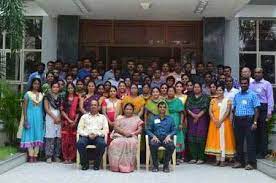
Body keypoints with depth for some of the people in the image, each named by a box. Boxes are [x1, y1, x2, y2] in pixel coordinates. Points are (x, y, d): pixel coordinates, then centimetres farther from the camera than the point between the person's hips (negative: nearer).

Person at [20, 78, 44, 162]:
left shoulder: (41, 95, 10)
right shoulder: (28, 94, 1)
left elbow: (42, 107, 11)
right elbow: (24, 107, -2)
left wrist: (43, 119, 5)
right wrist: (25, 119, -10)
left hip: (39, 117, 3)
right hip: (30, 116, -3)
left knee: (38, 135, 2)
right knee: (30, 135, -3)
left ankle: (35, 156, 8)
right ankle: (31, 156, -1)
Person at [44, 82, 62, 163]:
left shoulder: (60, 97, 16)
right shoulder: (47, 96, 4)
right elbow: (46, 109, -2)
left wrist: (59, 118, -4)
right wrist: (54, 117, -8)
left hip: (59, 118, 4)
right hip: (50, 118, -3)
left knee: (58, 137, 0)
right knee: (50, 137, -7)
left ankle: (57, 156, 6)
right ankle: (49, 156, -4)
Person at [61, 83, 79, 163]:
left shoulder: (77, 98, 8)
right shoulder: (64, 98, 8)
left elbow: (78, 111, 5)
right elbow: (62, 110, 1)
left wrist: (75, 121, -7)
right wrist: (69, 120, -10)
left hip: (74, 121, 0)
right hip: (65, 121, 0)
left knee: (73, 140, -2)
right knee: (65, 139, -4)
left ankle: (71, 158, 5)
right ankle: (65, 158, 3)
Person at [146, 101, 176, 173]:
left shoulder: (170, 119, 18)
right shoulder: (153, 119, 16)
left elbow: (174, 130, 11)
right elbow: (148, 130, 9)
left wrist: (169, 136, -8)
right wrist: (153, 136, -9)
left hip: (166, 138, 1)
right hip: (156, 138, 0)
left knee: (171, 146, -34)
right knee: (153, 145, -36)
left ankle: (166, 165, -13)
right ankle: (155, 165, -17)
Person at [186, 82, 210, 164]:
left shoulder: (205, 97, 8)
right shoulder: (190, 97, 16)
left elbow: (205, 108, -3)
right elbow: (187, 107, 5)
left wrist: (198, 116, -12)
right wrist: (193, 114, -11)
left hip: (202, 119, -3)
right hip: (191, 119, 3)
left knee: (201, 137, -7)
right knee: (191, 138, -1)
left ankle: (201, 158, -3)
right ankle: (193, 157, 4)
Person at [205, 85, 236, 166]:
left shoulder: (227, 100, 2)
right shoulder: (213, 101, 11)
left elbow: (227, 112, -7)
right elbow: (210, 111, 2)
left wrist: (220, 121, -15)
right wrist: (215, 120, -12)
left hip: (224, 123, -3)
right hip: (214, 123, 3)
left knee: (223, 140, -4)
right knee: (215, 140, 2)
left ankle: (223, 160, -2)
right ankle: (218, 159, 6)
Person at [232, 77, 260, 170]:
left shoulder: (253, 95, 3)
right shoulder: (237, 95, 16)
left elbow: (256, 109, -3)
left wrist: (255, 122, -11)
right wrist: (234, 121, 7)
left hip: (248, 120, -4)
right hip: (238, 120, 4)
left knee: (250, 142, -4)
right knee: (239, 142, 8)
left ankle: (250, 163, 1)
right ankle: (239, 161, 17)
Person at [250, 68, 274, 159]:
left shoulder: (267, 84, 2)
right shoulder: (251, 84, 13)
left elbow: (270, 98, -3)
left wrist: (269, 112, -10)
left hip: (263, 108, -4)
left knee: (263, 131, -1)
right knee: (254, 130, 7)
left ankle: (263, 153, 5)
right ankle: (255, 151, 16)